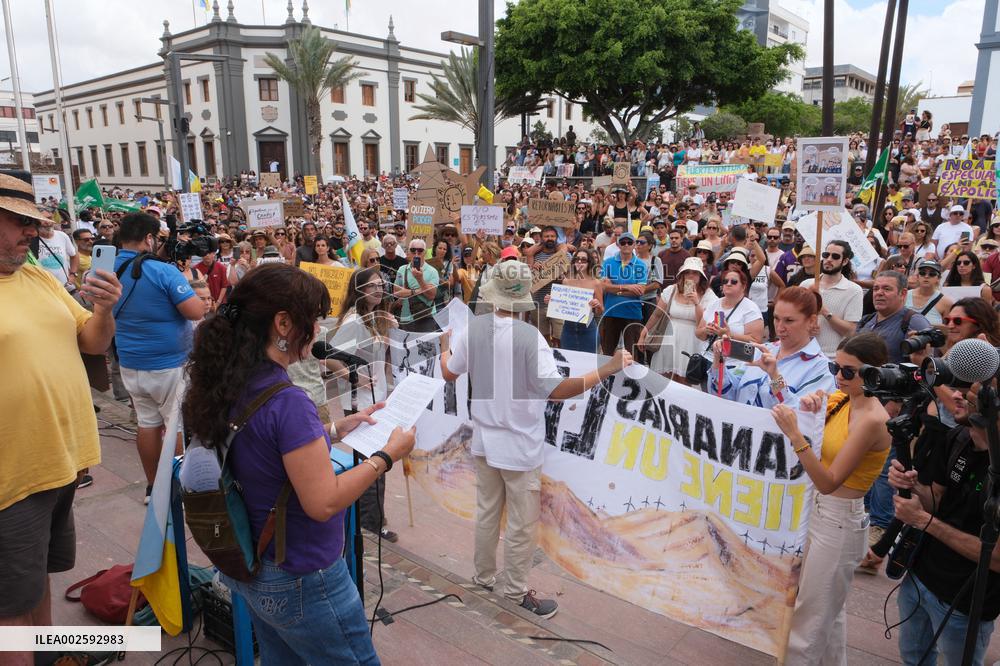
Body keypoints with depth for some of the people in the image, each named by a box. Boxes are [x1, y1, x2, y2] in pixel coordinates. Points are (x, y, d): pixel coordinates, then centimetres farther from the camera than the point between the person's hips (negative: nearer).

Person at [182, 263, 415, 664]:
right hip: (300, 580, -8)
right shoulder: (286, 401, -29)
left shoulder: (230, 386, -3)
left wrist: (336, 429, 7)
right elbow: (323, 502, -25)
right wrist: (387, 455, -16)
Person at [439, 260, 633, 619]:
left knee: (487, 512, 23)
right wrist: (606, 370, -23)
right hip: (520, 445, -6)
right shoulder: (530, 336, -22)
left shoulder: (473, 328, -7)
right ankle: (516, 591, 25)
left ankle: (484, 575, 40)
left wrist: (444, 347, 27)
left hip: (485, 439, 6)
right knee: (522, 523, 11)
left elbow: (449, 373, 5)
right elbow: (555, 389, -26)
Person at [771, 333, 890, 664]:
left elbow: (829, 482, -27)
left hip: (839, 521, -8)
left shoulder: (872, 419, -23)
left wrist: (795, 434, -36)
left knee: (811, 617, 6)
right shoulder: (841, 398, 0)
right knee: (830, 609, 26)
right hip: (821, 510, 8)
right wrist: (806, 409, -13)